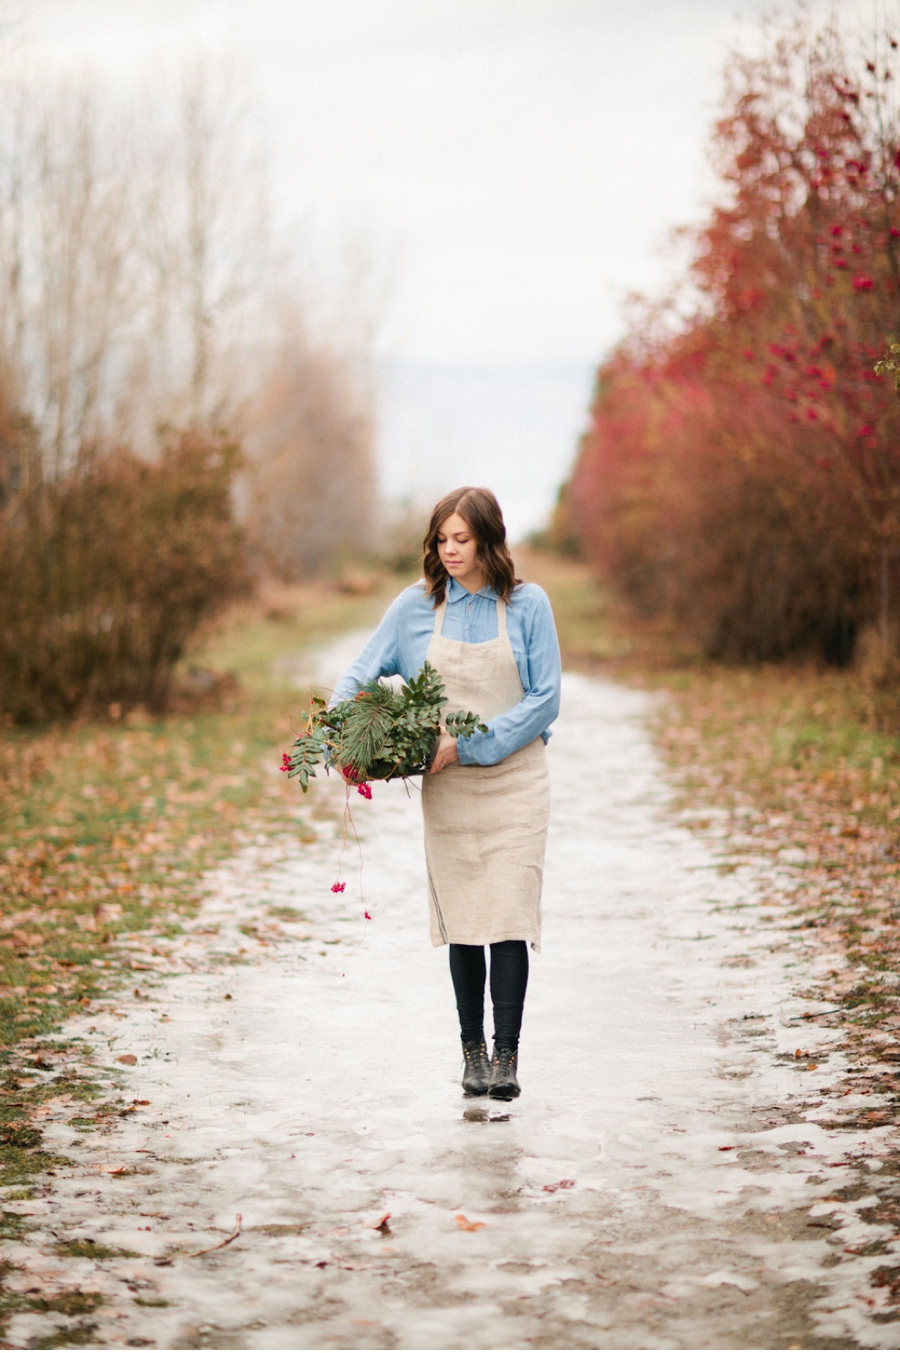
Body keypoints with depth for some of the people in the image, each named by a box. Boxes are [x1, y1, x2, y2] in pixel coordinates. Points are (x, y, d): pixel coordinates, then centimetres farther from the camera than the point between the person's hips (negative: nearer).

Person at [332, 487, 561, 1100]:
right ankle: (472, 1051, 17)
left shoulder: (528, 604, -2)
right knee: (461, 922, 4)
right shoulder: (416, 606, 4)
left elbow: (545, 699, -5)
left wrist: (470, 744, -13)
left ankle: (506, 1057, -4)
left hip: (514, 781, -2)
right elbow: (362, 675, 8)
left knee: (508, 917, -9)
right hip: (446, 790, 2)